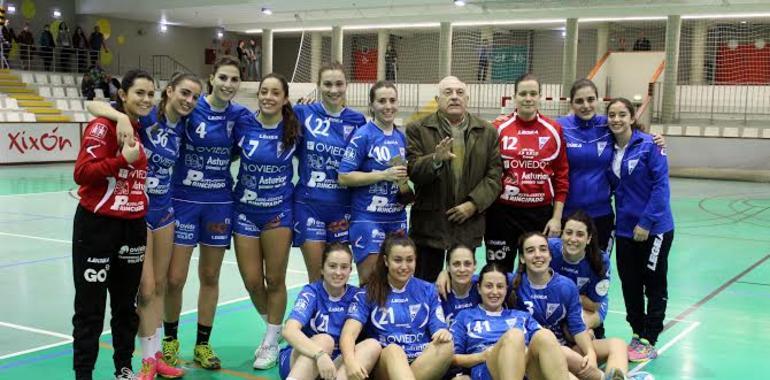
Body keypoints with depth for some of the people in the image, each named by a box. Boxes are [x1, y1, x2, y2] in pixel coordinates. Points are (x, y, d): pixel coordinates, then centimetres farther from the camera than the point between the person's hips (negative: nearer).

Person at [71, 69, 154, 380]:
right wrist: (124, 159, -24)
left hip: (134, 226, 6)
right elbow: (82, 173, -20)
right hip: (97, 224, -6)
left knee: (127, 304, 15)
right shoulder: (103, 126, -12)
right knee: (90, 307, 2)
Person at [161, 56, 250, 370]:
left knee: (210, 277, 10)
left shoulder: (240, 115, 0)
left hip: (219, 203, 3)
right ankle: (170, 340, 23)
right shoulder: (190, 109, -10)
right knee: (174, 279, -1)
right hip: (183, 200, -3)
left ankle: (203, 344, 24)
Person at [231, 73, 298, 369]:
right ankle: (274, 329, 32)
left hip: (279, 211, -1)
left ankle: (272, 342, 23)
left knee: (275, 280, 5)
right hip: (245, 211, 1)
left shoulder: (294, 128, -7)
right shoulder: (243, 124, -8)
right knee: (252, 281, 5)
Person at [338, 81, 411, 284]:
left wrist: (405, 187, 3)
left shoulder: (401, 137, 10)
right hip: (368, 219, -6)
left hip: (397, 218, 6)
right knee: (369, 282, -3)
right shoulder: (363, 136, -8)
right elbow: (344, 177, -13)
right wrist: (384, 175, -19)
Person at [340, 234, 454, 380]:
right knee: (393, 350, -35)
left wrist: (443, 333, -19)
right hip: (385, 365, -2)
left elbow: (439, 330, 8)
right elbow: (348, 334, -8)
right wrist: (350, 361, -31)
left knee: (446, 345, -28)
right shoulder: (368, 295, 6)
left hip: (423, 364, 2)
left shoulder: (427, 291, 13)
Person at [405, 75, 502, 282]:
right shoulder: (418, 130, 0)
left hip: (468, 223, 2)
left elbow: (494, 174, 3)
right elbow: (412, 172, -8)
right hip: (430, 224, -2)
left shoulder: (487, 132, 7)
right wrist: (436, 159, -27)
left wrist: (473, 204, -10)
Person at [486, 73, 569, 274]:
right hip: (502, 212, -1)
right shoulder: (498, 128, -2)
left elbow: (562, 176, 4)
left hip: (541, 212, 1)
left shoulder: (554, 130, 2)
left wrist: (557, 217, 0)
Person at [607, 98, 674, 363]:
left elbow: (661, 185, -15)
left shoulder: (648, 145, -12)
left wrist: (646, 222, -18)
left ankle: (648, 341, 13)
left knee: (654, 284, 6)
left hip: (654, 228, -5)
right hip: (625, 229, 5)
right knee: (629, 284, 11)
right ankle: (637, 334, 25)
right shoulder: (609, 149, 5)